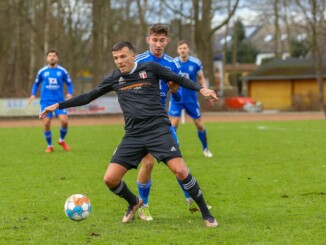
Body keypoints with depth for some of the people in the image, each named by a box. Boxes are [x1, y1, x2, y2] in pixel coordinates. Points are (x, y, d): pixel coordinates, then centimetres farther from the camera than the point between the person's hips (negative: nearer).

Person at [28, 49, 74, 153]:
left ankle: (61, 140, 12)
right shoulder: (42, 71, 6)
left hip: (59, 101, 0)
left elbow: (69, 84, 11)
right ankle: (49, 146, 15)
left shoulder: (62, 71, 3)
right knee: (46, 124, -7)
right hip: (46, 101, 1)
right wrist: (33, 94, 3)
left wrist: (70, 93, -8)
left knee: (64, 121, -16)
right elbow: (36, 84, 19)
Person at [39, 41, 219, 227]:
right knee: (110, 179, -5)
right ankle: (134, 203, 27)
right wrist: (58, 106, 18)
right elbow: (88, 97, 20)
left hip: (158, 130, -4)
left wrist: (201, 89, -7)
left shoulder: (150, 68, 3)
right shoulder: (114, 79, 13)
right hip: (133, 135, 4)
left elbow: (179, 79, 9)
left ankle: (206, 214, -3)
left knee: (180, 171, -21)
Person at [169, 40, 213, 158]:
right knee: (173, 124, -12)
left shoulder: (196, 63, -6)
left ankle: (205, 149, 27)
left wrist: (205, 89, -11)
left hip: (191, 99, 1)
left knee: (199, 125, 7)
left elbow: (201, 78, 5)